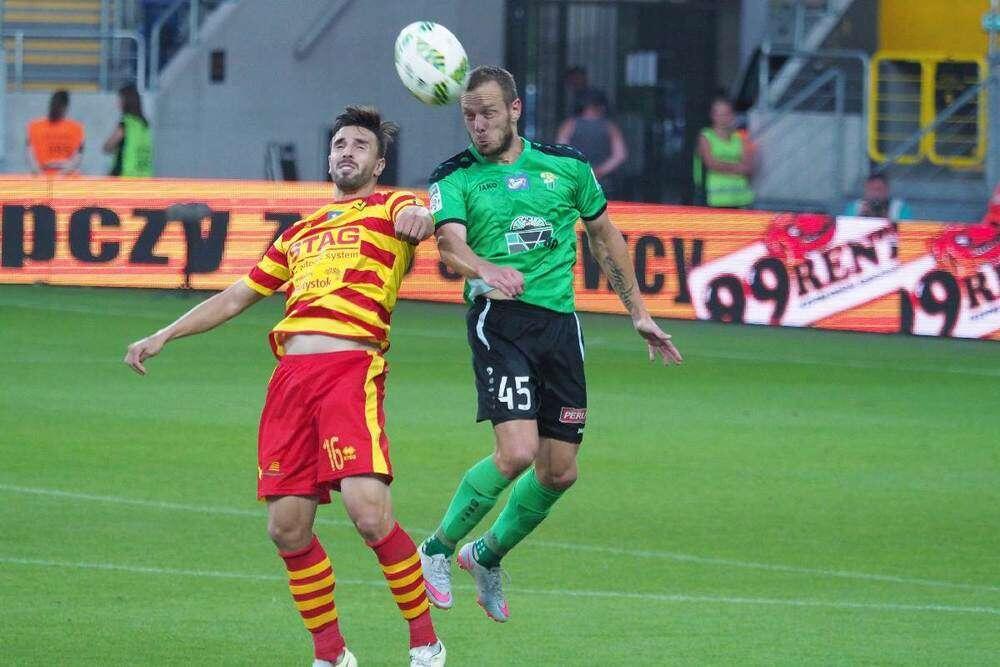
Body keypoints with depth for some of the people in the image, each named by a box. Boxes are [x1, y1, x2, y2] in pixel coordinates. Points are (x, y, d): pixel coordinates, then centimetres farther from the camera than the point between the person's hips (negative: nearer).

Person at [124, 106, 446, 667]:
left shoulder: (389, 208, 12)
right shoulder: (300, 233, 29)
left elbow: (419, 219, -14)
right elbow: (236, 297, 35)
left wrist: (421, 217, -39)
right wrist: (163, 336, 29)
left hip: (351, 368, -6)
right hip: (291, 375, 6)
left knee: (369, 511, -20)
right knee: (287, 527, -1)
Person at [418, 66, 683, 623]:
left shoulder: (567, 165, 9)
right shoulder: (455, 178, -1)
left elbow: (605, 235, 21)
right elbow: (451, 244, -19)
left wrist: (638, 312, 20)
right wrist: (488, 269, -42)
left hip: (559, 321, 4)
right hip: (499, 319, -4)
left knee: (560, 472, 4)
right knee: (517, 452, -21)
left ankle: (488, 556, 29)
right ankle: (438, 550, 1)